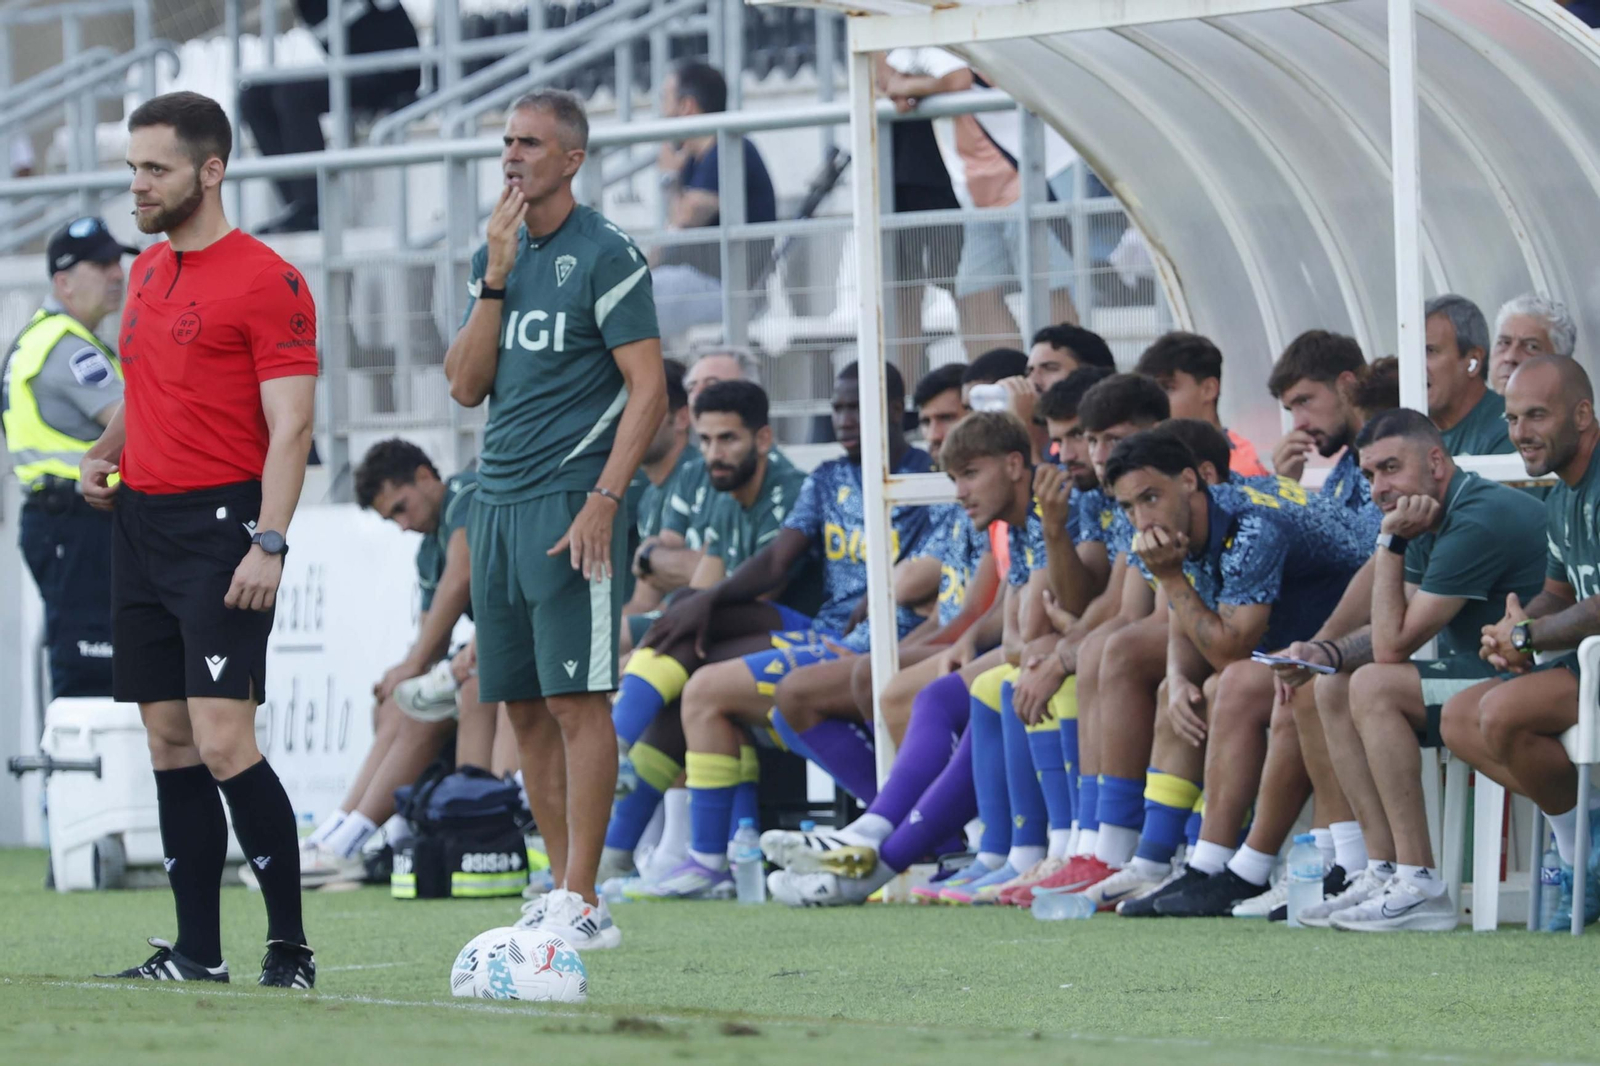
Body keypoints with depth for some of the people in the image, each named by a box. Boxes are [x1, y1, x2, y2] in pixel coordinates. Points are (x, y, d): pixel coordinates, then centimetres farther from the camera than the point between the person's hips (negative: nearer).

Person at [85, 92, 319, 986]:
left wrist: (269, 544, -21)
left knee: (223, 743, -14)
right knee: (170, 741, 7)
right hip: (142, 521, 8)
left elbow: (291, 425, -13)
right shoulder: (148, 273, 16)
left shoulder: (265, 281, -9)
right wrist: (106, 453, 9)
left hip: (222, 525, -8)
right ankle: (197, 952, 10)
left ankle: (291, 947, -6)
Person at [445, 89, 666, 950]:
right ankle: (562, 890, 11)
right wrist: (496, 280, -2)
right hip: (496, 501, 7)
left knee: (576, 698, -9)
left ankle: (582, 902, -9)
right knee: (523, 706, 6)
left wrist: (603, 500, -17)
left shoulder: (605, 256, -5)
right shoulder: (496, 257, 15)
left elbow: (648, 391, -9)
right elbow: (465, 386, 8)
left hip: (569, 503, -7)